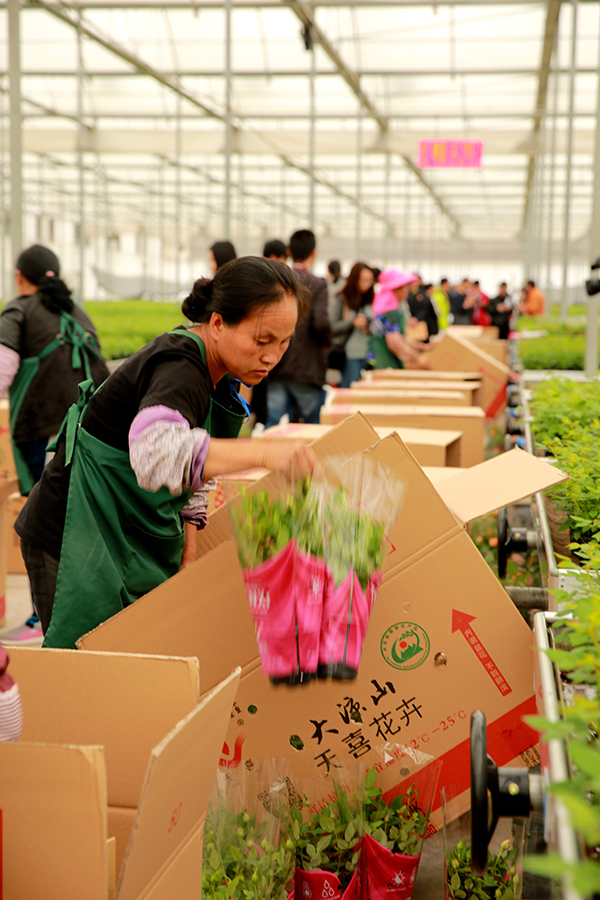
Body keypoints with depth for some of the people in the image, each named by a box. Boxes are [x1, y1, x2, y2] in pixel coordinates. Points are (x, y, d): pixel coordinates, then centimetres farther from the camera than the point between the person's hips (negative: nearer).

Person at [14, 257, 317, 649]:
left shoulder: (220, 374, 3)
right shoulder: (179, 367, -26)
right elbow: (155, 452, -48)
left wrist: (189, 552, 6)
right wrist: (262, 452, -56)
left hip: (140, 541, 9)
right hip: (77, 540, -9)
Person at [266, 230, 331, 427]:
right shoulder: (317, 285, -10)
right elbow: (321, 322, -22)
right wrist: (326, 342, -2)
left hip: (276, 368, 4)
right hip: (307, 369, -4)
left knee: (274, 426, 4)